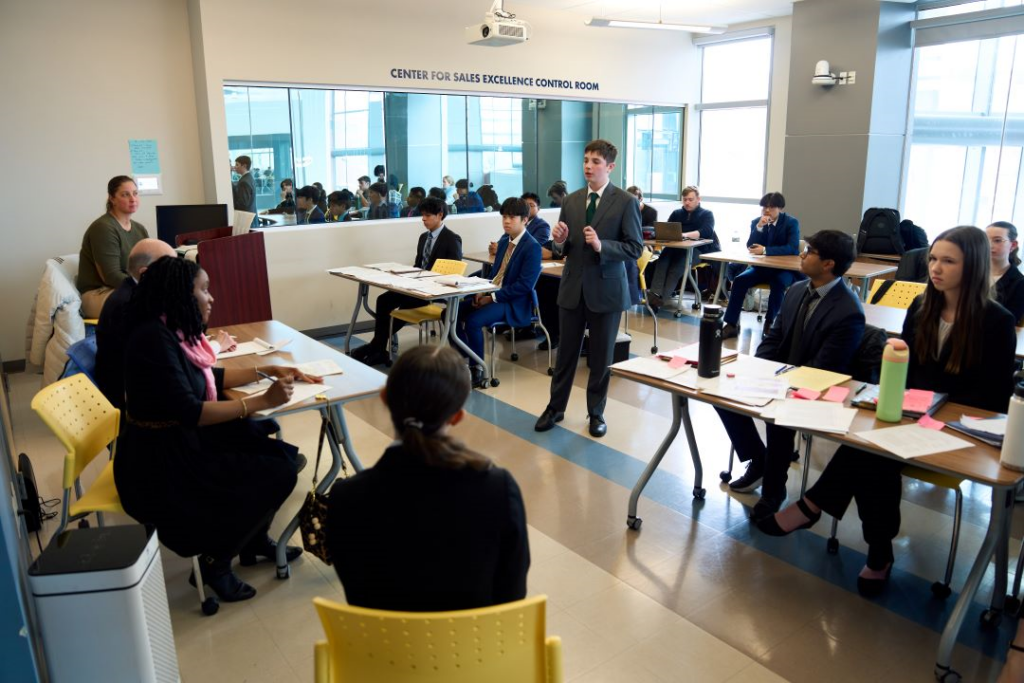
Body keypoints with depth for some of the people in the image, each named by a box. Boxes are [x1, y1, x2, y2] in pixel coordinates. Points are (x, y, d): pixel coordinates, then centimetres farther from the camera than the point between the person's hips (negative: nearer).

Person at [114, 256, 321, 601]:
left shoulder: (174, 331, 5)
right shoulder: (154, 338, -23)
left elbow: (210, 378, 19)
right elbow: (189, 412, -28)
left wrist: (267, 370, 11)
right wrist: (261, 401, -26)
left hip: (183, 443, 9)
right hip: (160, 466, -9)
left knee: (278, 453, 5)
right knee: (279, 474, -12)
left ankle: (255, 540, 23)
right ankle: (214, 562, 3)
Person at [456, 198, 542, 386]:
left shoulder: (532, 247, -13)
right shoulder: (504, 240, 12)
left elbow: (525, 285, -19)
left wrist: (493, 298, -19)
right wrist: (484, 292, -2)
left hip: (514, 302, -8)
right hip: (492, 295, 8)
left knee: (473, 321, -28)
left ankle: (477, 368, -10)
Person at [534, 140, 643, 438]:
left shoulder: (626, 202, -7)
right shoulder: (571, 200, 6)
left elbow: (635, 248, -11)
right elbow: (561, 249, 10)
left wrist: (601, 245, -24)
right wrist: (559, 241, -13)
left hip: (606, 290, -3)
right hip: (572, 288, 3)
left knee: (601, 356, 9)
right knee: (566, 352, 12)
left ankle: (596, 412, 26)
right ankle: (555, 407, 26)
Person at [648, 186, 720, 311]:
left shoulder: (707, 214, 10)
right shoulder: (676, 213, 24)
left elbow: (707, 232, -11)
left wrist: (685, 235, -29)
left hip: (697, 250, -3)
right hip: (676, 248, 3)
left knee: (679, 261, -37)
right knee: (664, 255, -33)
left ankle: (661, 297, -50)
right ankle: (655, 293, -50)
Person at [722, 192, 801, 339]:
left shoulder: (791, 223, -6)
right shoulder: (756, 222, 4)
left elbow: (793, 248, -20)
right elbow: (750, 247, -6)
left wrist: (765, 250, -28)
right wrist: (759, 227, -20)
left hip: (783, 268, -3)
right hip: (761, 267, 4)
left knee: (778, 283, -36)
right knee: (739, 280, -22)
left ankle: (770, 323, -21)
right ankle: (731, 324, -21)